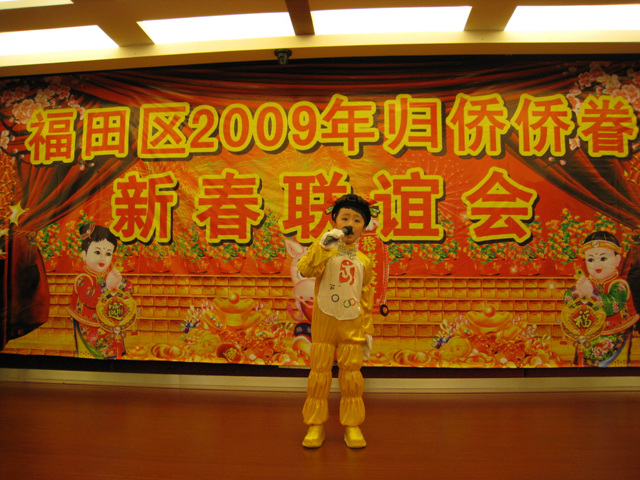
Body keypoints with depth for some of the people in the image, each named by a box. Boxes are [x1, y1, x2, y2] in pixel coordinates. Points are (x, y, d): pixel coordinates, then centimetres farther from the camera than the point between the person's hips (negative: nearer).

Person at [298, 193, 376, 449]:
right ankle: (315, 425, 20)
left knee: (352, 375, 7)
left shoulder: (363, 261, 5)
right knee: (319, 372, 6)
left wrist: (367, 330, 8)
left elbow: (366, 298, 9)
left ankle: (352, 426, 22)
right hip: (324, 321, -2)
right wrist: (323, 246, -34)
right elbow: (305, 269, -24)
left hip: (352, 325, 2)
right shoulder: (324, 251, -3)